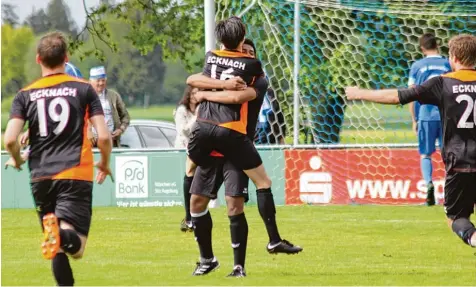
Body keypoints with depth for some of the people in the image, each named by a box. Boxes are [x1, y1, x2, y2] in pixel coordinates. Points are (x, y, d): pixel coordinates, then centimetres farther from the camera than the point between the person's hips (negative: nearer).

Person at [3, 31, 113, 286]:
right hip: (76, 174, -2)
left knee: (58, 248, 16)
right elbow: (103, 136, -1)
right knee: (75, 247, -11)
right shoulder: (83, 89, 4)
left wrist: (17, 160, 18)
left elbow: (10, 139, -4)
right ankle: (64, 234, -44)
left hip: (41, 177, 2)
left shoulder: (26, 94, 7)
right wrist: (105, 164, 19)